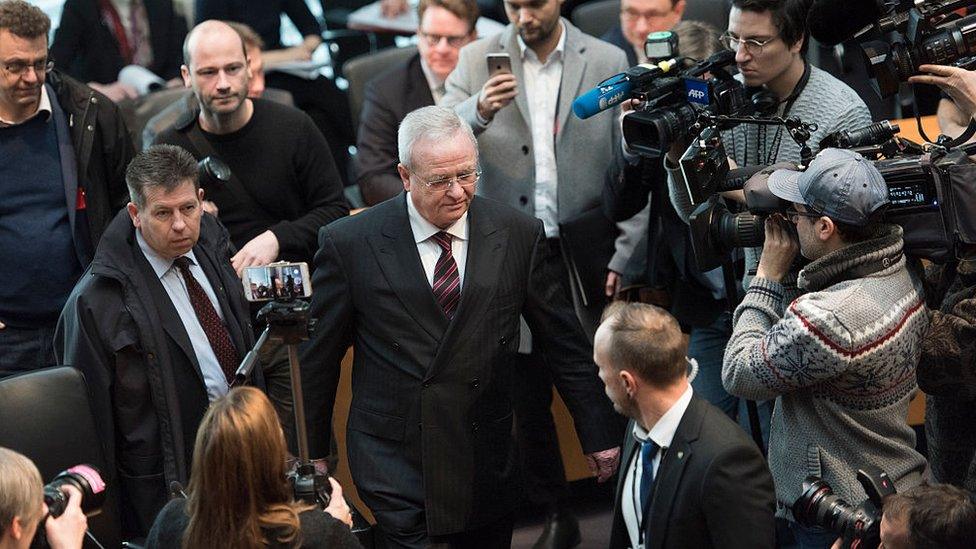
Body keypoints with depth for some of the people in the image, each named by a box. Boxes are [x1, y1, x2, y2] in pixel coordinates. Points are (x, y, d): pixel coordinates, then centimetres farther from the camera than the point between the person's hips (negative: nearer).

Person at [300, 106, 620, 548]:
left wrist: (597, 434, 9)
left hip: (487, 459, 2)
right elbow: (317, 359, 3)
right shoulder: (350, 243, -5)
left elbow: (564, 343, 8)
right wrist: (312, 455, 8)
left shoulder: (519, 236, 0)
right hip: (394, 463, -2)